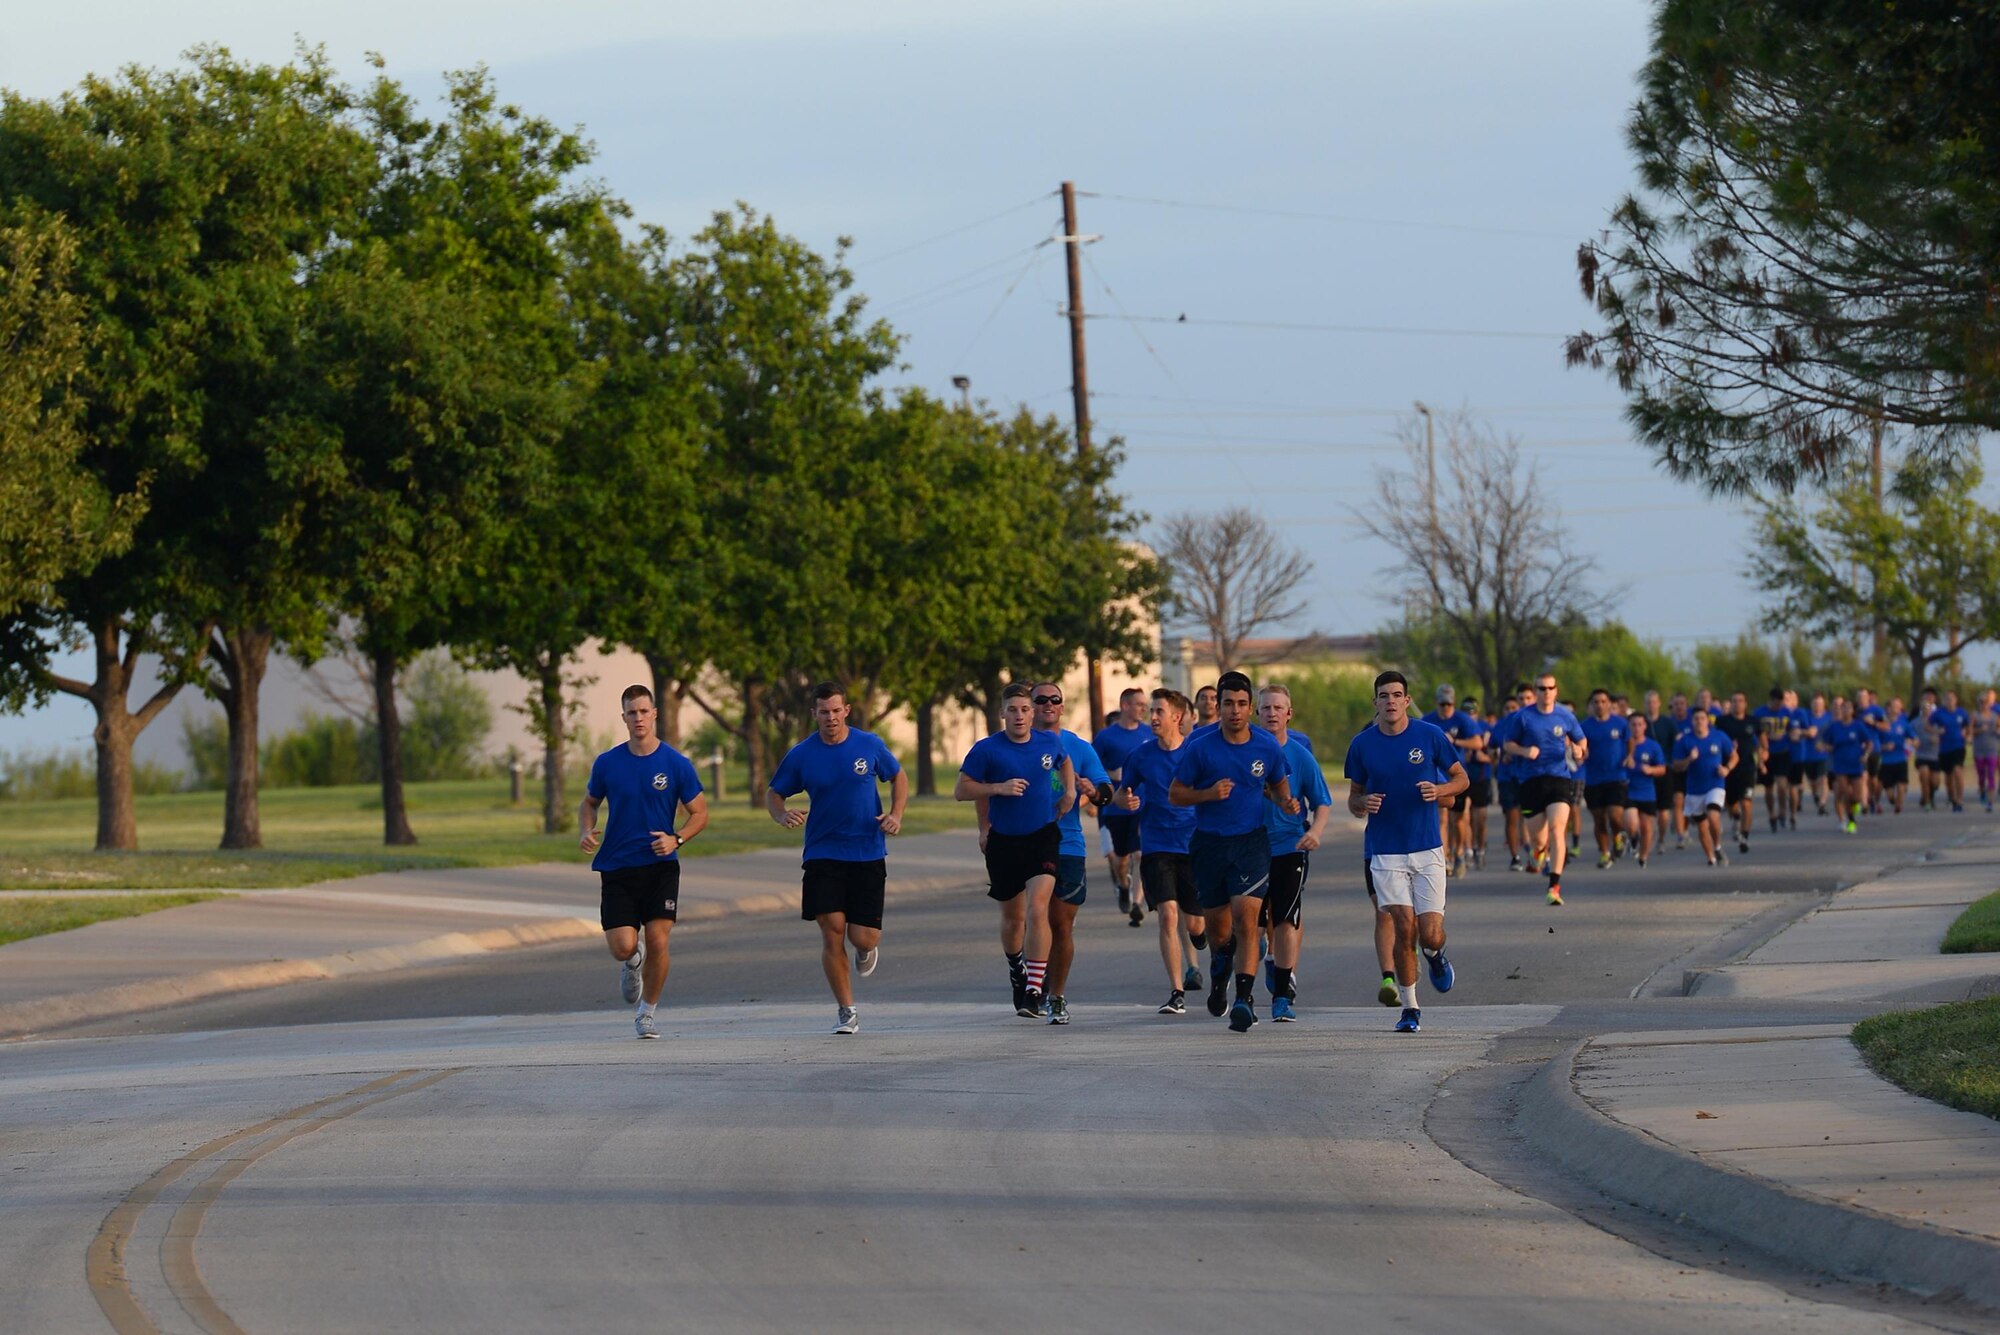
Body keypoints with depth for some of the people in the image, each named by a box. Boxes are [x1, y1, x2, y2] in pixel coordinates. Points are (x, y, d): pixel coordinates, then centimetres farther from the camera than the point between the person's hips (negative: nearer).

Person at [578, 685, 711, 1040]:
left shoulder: (676, 764, -3)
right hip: (616, 867, 1)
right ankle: (633, 962, 29)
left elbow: (700, 813, 4)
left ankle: (648, 1012, 13)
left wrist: (675, 839, -14)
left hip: (660, 866, -1)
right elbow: (588, 802, 17)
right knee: (622, 947, -10)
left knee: (657, 943, -10)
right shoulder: (607, 764, 1)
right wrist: (586, 831, -5)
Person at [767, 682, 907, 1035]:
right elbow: (773, 793, 7)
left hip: (868, 854, 0)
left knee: (863, 938, -5)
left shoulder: (870, 745, -2)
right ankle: (846, 1010, 5)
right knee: (832, 931, -9)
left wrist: (896, 814, -3)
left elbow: (898, 777, 14)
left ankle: (867, 948, 35)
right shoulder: (801, 755, -3)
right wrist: (783, 815, -16)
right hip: (823, 856, 0)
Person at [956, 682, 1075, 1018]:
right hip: (1003, 841, 0)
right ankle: (1016, 969, 42)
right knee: (1013, 918, 12)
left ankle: (1033, 991, -18)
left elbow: (1064, 763, 25)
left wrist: (1069, 791, 9)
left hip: (1043, 837, 0)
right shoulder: (987, 749, -9)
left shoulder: (1049, 743, 1)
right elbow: (961, 790, -8)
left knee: (1037, 910, -17)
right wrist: (998, 788, -21)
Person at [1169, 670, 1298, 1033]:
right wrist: (1209, 794, -18)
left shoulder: (1268, 746, -1)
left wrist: (1287, 802, -5)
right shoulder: (1200, 747, -6)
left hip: (1251, 842, 0)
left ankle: (1244, 999, -20)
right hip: (1209, 843, 1)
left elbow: (1279, 785, 18)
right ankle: (1219, 975, 44)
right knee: (1218, 928, 11)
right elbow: (1175, 794, 0)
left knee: (1246, 919, -17)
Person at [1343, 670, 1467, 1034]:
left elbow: (1461, 778, 8)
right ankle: (1409, 1008, 4)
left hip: (1427, 851, 0)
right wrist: (1363, 804, -13)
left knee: (1429, 935, -6)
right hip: (1384, 852, 0)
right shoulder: (1362, 744, 1)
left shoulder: (1430, 736, -3)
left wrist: (1438, 791, -14)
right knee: (1404, 927, -11)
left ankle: (1435, 954, 32)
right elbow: (1354, 797, 11)